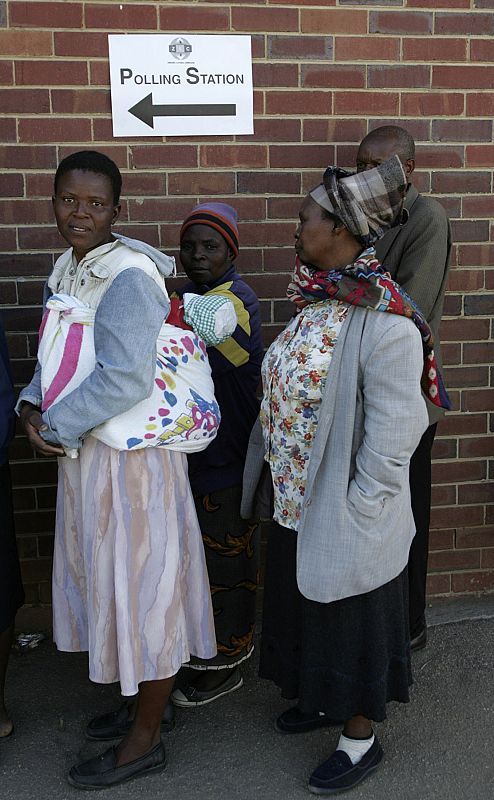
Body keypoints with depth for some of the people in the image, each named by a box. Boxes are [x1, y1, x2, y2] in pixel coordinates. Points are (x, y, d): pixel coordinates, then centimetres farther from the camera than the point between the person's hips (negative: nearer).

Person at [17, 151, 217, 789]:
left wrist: (54, 426, -16)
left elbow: (126, 380, -27)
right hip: (85, 451, 9)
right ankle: (142, 702, 42)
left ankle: (144, 741, 24)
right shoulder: (66, 271, 9)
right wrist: (33, 406, -2)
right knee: (104, 579, 20)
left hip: (132, 456, -9)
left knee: (140, 586, 5)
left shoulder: (129, 277, -19)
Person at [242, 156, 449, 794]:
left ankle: (360, 738, 35)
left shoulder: (385, 321, -24)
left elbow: (393, 433, -23)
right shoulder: (315, 302, 3)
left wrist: (355, 512, -18)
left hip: (345, 518, -8)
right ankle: (324, 698, 50)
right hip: (295, 503, 8)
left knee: (349, 618, 12)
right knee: (306, 606, 25)